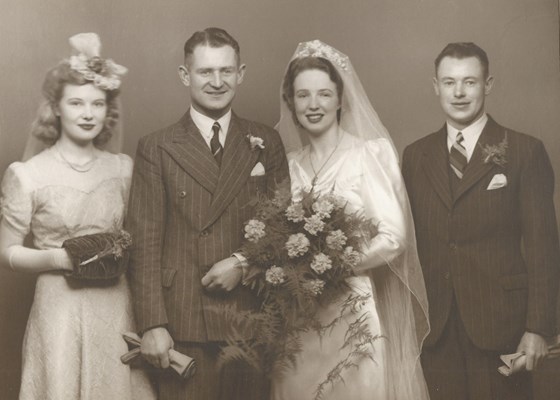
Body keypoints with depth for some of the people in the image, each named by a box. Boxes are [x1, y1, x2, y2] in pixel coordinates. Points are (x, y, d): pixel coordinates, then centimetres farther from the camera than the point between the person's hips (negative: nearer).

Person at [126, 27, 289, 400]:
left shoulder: (266, 142, 8)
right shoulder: (156, 149, 1)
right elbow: (145, 243, -3)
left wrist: (244, 262, -9)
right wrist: (153, 324, -9)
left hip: (252, 322, 2)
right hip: (185, 325, -2)